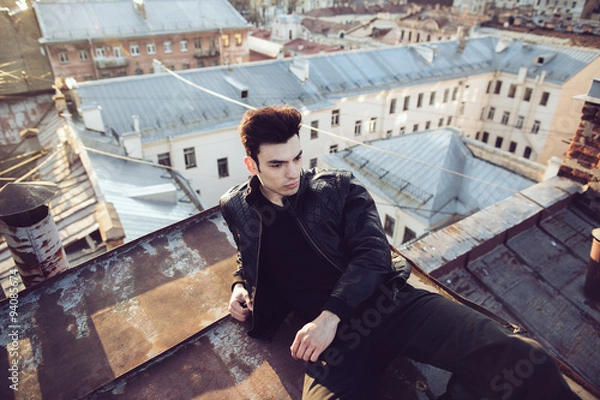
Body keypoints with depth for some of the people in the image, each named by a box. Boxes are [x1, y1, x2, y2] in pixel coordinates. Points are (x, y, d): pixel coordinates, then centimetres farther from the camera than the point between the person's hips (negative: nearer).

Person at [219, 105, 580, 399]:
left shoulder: (338, 187, 7)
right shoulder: (238, 208, 13)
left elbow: (374, 253, -3)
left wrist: (330, 314, -14)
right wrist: (240, 285, 9)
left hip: (392, 302, 0)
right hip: (335, 335, 2)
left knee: (526, 360, -21)